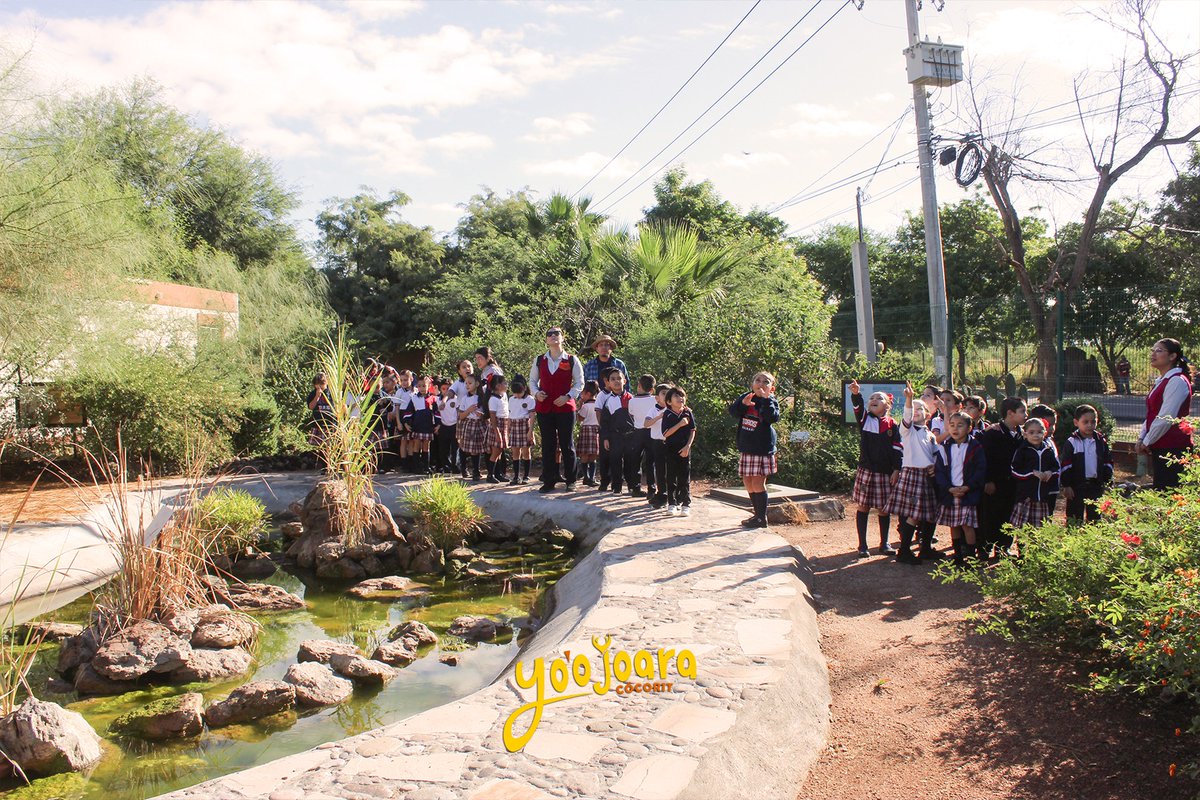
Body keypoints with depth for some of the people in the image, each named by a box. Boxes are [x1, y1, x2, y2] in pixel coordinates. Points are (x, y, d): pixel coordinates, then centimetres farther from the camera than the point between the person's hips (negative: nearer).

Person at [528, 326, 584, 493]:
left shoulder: (572, 360, 1)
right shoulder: (539, 360, 8)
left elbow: (579, 383, 2)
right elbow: (532, 381, 15)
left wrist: (567, 397, -13)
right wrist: (536, 393, -5)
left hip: (565, 407, -2)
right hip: (544, 408, 3)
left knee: (567, 445, 3)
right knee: (547, 445, 6)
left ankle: (570, 481, 11)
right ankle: (549, 481, 13)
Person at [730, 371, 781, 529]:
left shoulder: (771, 402, -4)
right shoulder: (745, 397, 7)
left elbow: (773, 418, -21)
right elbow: (732, 411, -4)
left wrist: (766, 399, -24)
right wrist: (743, 403, -21)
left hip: (762, 449, -5)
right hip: (746, 448, 5)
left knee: (758, 483, -7)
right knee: (748, 483, 11)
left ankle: (762, 518, 4)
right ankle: (757, 514, 24)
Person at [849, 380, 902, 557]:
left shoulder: (892, 425, 4)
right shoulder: (865, 419, 4)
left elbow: (898, 449, 2)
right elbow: (858, 406, -15)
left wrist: (896, 469, -4)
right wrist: (856, 394, -34)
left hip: (885, 473, 1)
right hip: (865, 471, 0)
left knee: (884, 509, 7)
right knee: (863, 507, 4)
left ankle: (884, 544, 22)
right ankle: (862, 545, 11)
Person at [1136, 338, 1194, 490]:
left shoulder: (1177, 381, -13)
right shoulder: (1161, 381, 17)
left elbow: (1166, 418, -18)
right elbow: (1151, 414, 19)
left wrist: (1147, 441, -11)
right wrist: (1142, 438, 7)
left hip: (1173, 449, -9)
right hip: (1160, 447, 10)